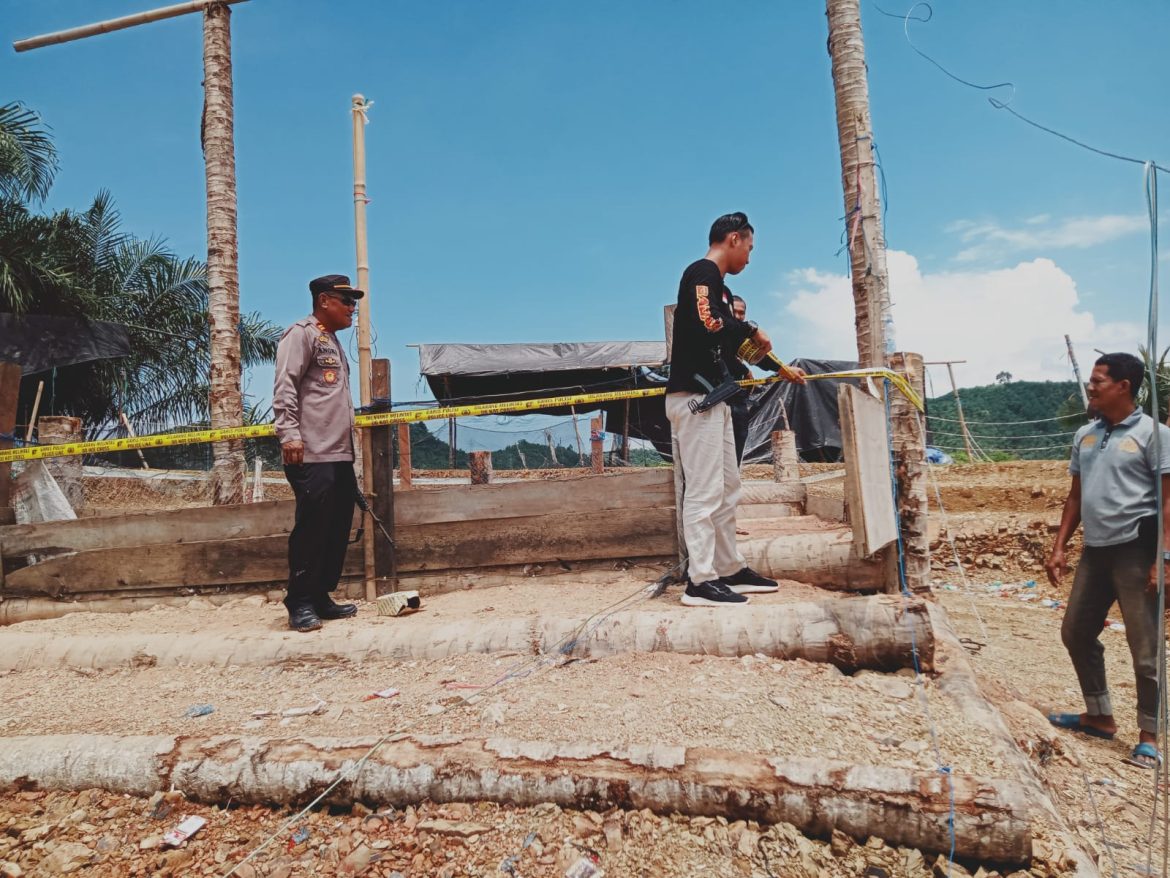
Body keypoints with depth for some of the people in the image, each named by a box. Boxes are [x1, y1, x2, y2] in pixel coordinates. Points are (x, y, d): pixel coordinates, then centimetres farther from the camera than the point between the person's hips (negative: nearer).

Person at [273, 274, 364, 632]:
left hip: (340, 455, 9)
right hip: (311, 455, -9)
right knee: (311, 528, -7)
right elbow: (284, 388, -14)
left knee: (338, 528, 8)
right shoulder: (302, 333, -3)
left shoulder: (333, 342, 25)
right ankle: (300, 604, 2)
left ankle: (321, 597, 17)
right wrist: (289, 434, -23)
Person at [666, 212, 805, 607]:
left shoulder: (719, 288, 22)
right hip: (693, 397, -10)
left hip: (712, 399, 10)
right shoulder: (701, 272, -7)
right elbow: (708, 322, -25)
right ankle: (700, 581, -3)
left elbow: (740, 346, 27)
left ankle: (731, 570, 24)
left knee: (727, 489, 14)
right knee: (704, 491, -9)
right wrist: (751, 328, -9)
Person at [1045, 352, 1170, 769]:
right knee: (1076, 632, 14)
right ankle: (1099, 716, 30)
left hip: (1136, 551, -7)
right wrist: (1059, 547, 10)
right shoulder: (1084, 436, 11)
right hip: (1095, 550, 7)